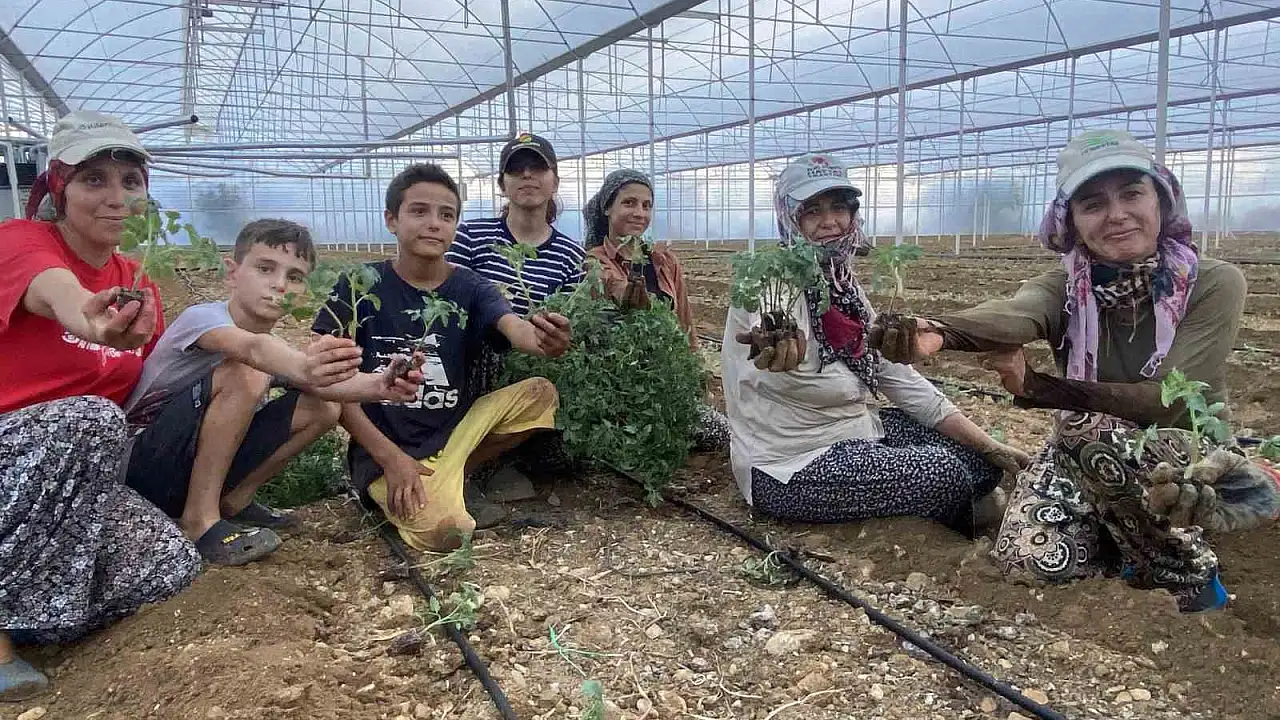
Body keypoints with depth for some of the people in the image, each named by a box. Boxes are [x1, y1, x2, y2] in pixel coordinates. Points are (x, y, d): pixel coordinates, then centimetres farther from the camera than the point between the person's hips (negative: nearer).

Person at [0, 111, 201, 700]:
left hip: (76, 476, 6)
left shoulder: (138, 284, 6)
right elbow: (59, 291, -38)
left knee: (170, 563, -18)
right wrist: (90, 322, -62)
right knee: (89, 419, -35)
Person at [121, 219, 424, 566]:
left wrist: (378, 386, -41)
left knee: (323, 408, -5)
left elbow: (327, 384, -19)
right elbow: (253, 348, -43)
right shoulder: (202, 316, -19)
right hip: (138, 462, -7)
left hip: (194, 465, 7)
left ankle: (234, 501, 5)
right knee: (246, 373, -30)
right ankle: (200, 518, -19)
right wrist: (303, 369, -64)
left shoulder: (273, 347, 1)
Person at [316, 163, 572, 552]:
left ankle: (448, 481, 0)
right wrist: (389, 455, -16)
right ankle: (396, 496, 6)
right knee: (446, 531, -29)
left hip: (456, 431, 4)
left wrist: (543, 340, -48)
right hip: (386, 448, -4)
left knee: (539, 394, -15)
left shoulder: (470, 287, -1)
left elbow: (515, 329, -21)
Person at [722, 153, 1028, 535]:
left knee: (979, 460, 2)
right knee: (946, 474, -16)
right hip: (789, 467, -8)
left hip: (851, 431, 8)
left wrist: (991, 447, 2)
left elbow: (900, 378, 6)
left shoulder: (845, 288, 5)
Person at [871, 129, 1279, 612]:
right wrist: (939, 332, -61)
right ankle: (1122, 539, 11)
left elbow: (1168, 401, -25)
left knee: (1090, 430, -33)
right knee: (1029, 561, -23)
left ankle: (1186, 567, -8)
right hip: (1087, 458, 3)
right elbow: (1013, 315, -37)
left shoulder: (1213, 284, -17)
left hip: (1194, 461, -2)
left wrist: (1037, 388, -29)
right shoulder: (1065, 290, -12)